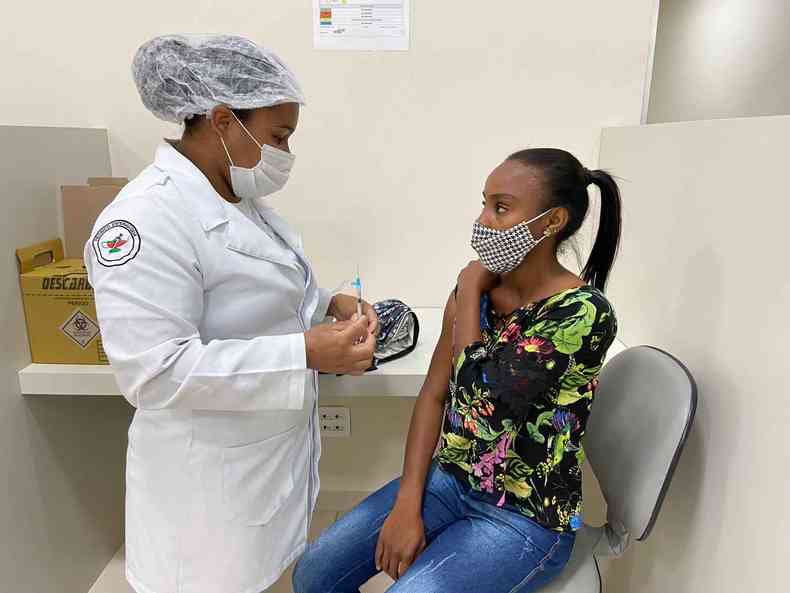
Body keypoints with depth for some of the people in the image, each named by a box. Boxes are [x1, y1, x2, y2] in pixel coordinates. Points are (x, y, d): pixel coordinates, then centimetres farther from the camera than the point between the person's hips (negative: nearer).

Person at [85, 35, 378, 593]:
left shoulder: (243, 199, 5)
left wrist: (328, 304, -2)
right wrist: (306, 354, -30)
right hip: (213, 477, -8)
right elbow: (154, 371, -28)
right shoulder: (147, 218, -24)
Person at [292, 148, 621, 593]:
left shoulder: (584, 313, -22)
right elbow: (434, 393, -1)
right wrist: (407, 503, -7)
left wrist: (468, 294, -16)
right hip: (448, 481, 5)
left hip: (526, 517, -5)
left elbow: (478, 405, -26)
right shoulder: (480, 288, -3)